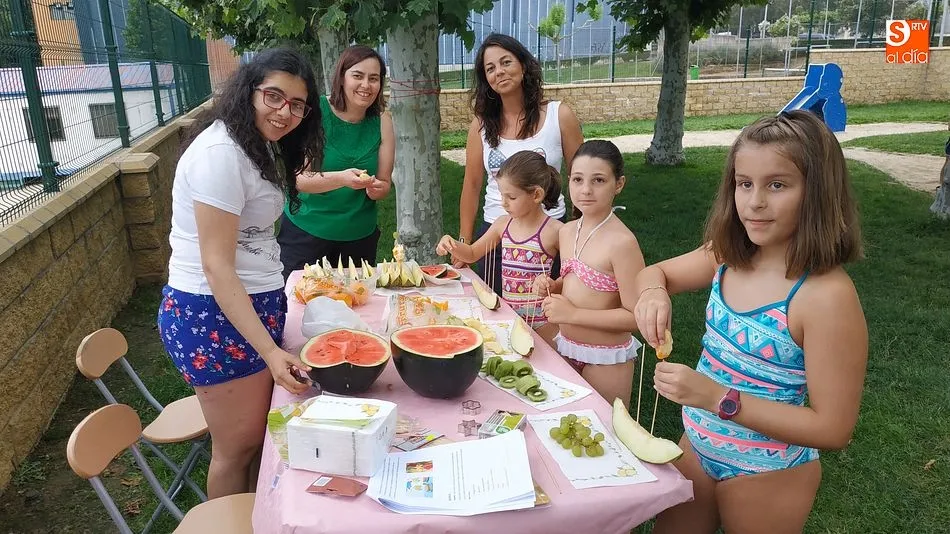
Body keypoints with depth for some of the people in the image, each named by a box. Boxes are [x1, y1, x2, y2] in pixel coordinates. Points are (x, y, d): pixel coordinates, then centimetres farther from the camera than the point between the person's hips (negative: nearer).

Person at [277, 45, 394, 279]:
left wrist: (376, 188, -22)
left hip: (360, 236, 3)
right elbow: (299, 179, -18)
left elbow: (385, 183, 1)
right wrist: (341, 178, -34)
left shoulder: (382, 121, -1)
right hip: (305, 231, -3)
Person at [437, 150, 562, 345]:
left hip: (540, 321, -4)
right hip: (507, 314, 5)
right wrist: (452, 246, -3)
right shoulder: (503, 224, 3)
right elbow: (472, 254, 15)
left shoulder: (554, 230, -14)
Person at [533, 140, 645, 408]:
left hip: (606, 358, -7)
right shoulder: (567, 232, 0)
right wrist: (552, 286, -5)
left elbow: (635, 316, -23)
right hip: (566, 346, 7)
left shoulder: (622, 242, -22)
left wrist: (572, 314, -24)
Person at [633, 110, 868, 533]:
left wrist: (718, 397, -30)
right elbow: (655, 272, 7)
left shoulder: (827, 294, -27)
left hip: (766, 476, -5)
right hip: (697, 447, 6)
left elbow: (833, 428, -24)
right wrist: (653, 293, -17)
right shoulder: (728, 257, -9)